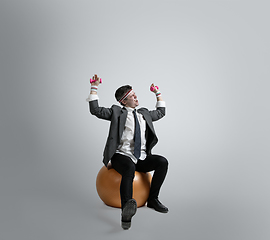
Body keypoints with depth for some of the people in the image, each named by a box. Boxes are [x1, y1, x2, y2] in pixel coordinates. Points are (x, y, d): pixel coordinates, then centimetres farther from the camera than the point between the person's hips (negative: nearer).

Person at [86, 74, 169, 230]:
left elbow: (161, 112, 36)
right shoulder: (117, 112, 6)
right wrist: (94, 87, -4)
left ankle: (153, 199, -6)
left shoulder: (144, 113, 21)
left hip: (142, 158, 5)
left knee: (163, 162, -19)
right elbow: (95, 110, -2)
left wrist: (158, 93, 34)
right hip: (122, 156, -5)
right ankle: (126, 214, -48)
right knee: (130, 168, -38)